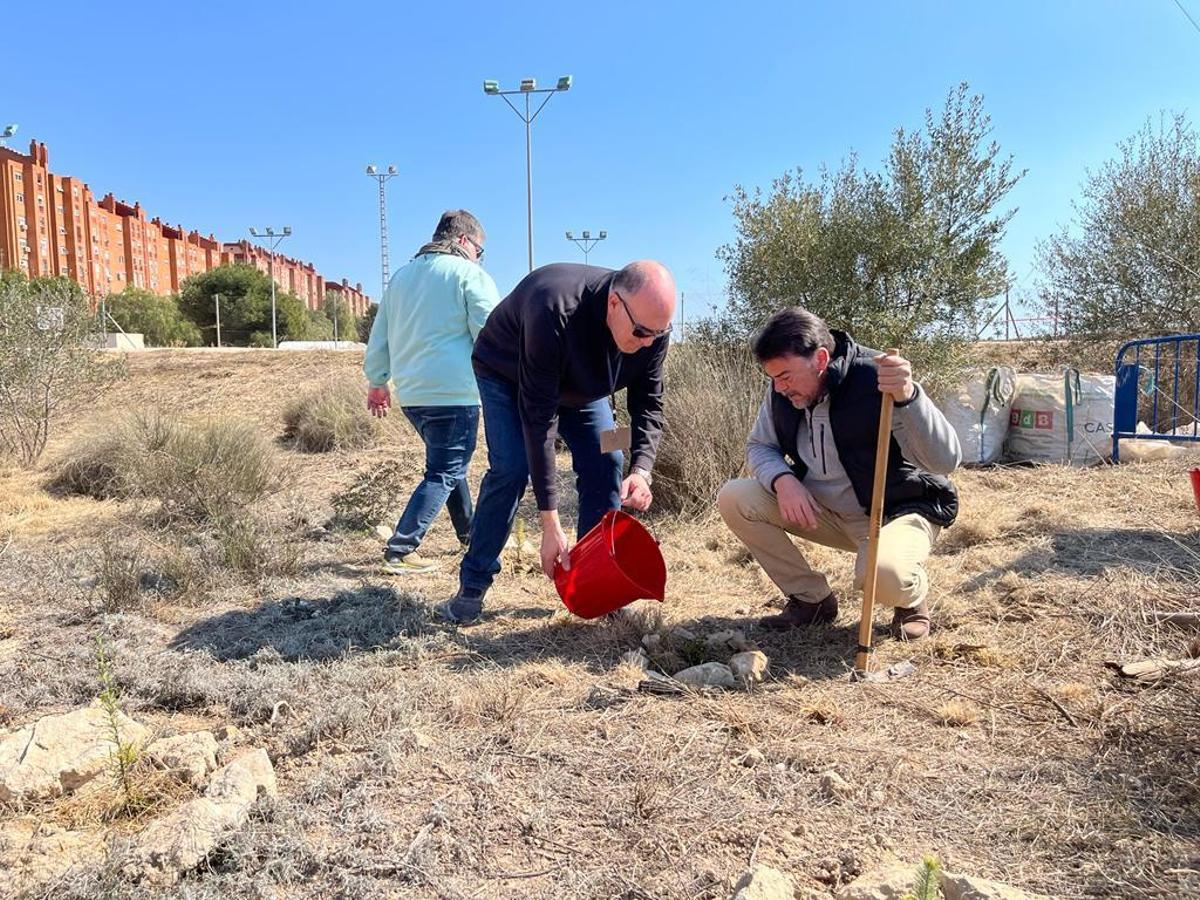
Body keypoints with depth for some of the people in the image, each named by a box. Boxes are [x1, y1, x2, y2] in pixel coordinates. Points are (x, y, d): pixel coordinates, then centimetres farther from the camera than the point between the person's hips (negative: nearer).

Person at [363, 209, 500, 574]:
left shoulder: (402, 275, 17)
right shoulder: (470, 274, -5)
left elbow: (379, 336, 19)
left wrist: (377, 381, 26)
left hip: (410, 393, 8)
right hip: (454, 393, -8)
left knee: (449, 463, 22)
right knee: (444, 473, -1)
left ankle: (469, 532, 31)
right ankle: (399, 550, -6)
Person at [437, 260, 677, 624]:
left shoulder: (653, 324, -27)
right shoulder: (554, 311, -44)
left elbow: (648, 402, -15)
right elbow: (538, 417, -42)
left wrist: (641, 470, -35)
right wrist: (550, 524, -41)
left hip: (580, 383, 5)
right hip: (507, 374, -5)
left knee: (606, 464, -9)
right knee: (511, 468, -19)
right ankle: (471, 589, -6)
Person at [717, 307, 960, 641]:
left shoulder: (876, 381, -25)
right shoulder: (782, 393, -7)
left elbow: (946, 461, -31)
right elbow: (759, 446, 6)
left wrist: (908, 396, -49)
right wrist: (783, 479, -18)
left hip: (899, 511, -6)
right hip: (824, 511, 6)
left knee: (883, 575, -40)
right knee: (733, 498, -12)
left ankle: (912, 597, 3)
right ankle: (811, 599, 2)